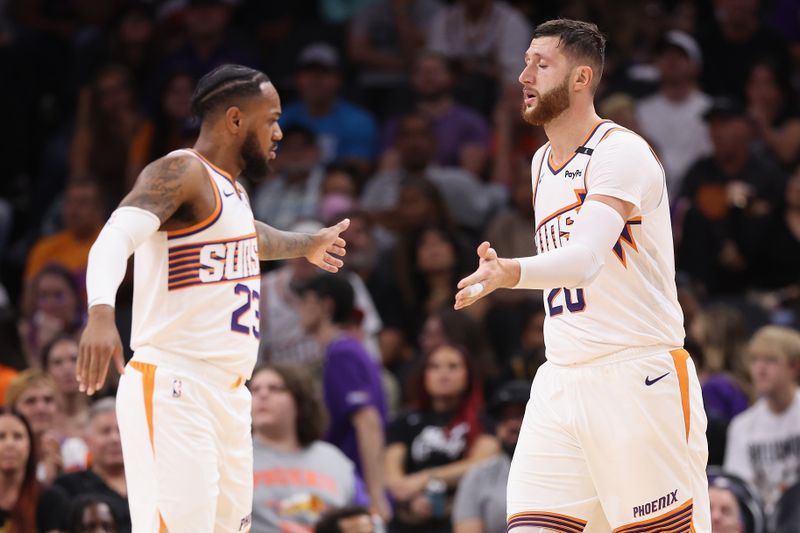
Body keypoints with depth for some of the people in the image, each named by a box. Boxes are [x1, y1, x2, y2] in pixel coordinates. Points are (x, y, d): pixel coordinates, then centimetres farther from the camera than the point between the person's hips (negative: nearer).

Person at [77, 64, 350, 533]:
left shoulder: (231, 187, 18)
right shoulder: (181, 172, -11)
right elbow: (118, 235, -29)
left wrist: (307, 245, 61)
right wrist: (101, 310, -47)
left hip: (228, 395, 9)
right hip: (174, 392, -9)